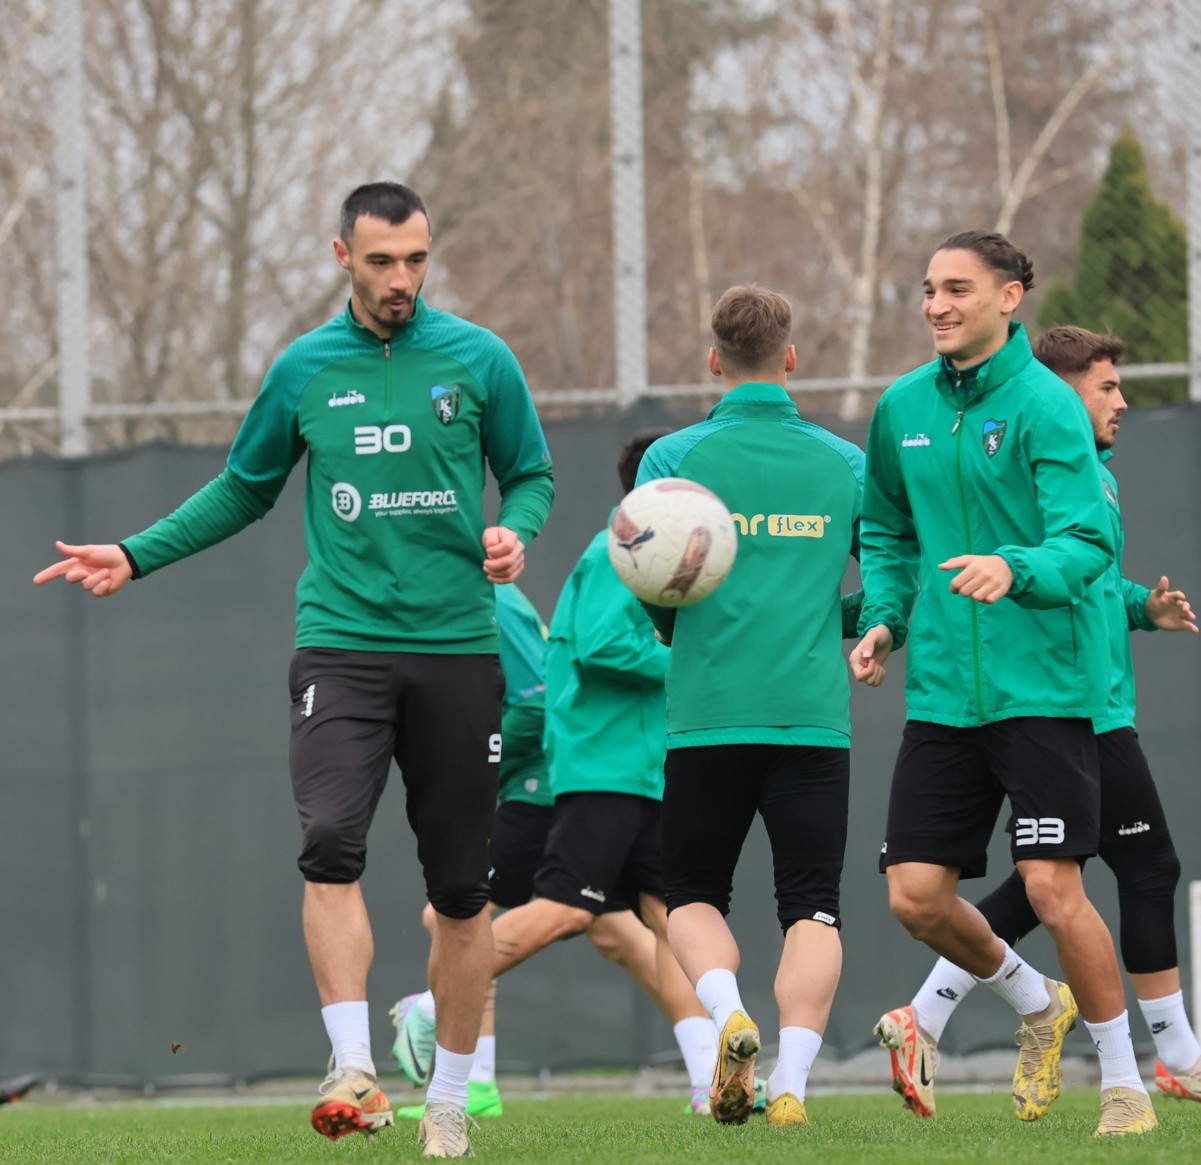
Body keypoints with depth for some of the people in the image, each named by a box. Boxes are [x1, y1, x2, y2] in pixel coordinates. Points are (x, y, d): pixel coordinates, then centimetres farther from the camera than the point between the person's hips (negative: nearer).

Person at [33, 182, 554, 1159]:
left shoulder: (479, 360, 2)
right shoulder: (305, 370, 6)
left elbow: (531, 476, 12)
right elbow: (244, 490, 19)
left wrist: (514, 532, -10)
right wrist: (137, 555, 11)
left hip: (457, 649, 0)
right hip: (341, 644, 0)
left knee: (461, 888, 5)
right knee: (330, 842, -23)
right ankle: (354, 1071, -23)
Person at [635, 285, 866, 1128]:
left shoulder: (674, 458, 1)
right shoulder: (845, 463, 7)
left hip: (707, 717, -1)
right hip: (815, 715, 1)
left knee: (693, 898, 13)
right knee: (812, 908, 4)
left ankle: (727, 1012, -15)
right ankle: (792, 1081, -10)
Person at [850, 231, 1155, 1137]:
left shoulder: (1046, 406, -9)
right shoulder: (903, 409, 9)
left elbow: (1089, 543, -17)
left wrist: (1015, 569, -36)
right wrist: (883, 618, 7)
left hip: (1044, 682, -6)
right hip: (943, 688, 6)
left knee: (1053, 887, -10)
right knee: (916, 895, 1)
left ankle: (1125, 1084, 8)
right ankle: (1037, 1004, 30)